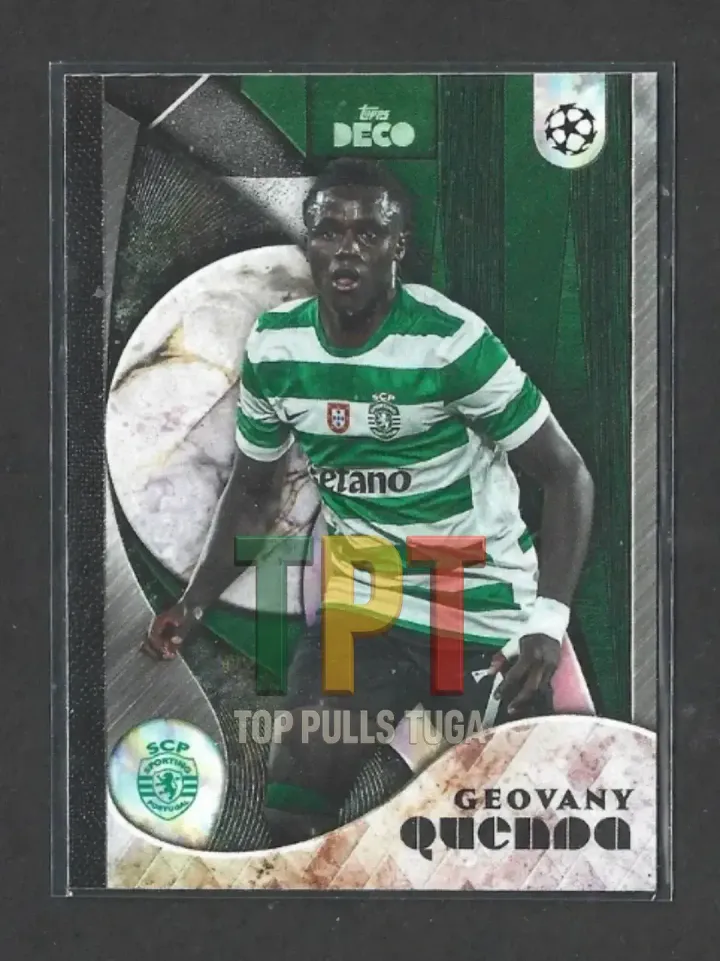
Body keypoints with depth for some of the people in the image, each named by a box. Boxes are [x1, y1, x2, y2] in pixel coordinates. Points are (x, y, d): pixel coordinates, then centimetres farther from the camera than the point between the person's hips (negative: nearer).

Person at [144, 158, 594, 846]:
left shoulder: (452, 342, -20)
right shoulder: (273, 347, -4)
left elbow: (566, 477, -14)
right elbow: (251, 488, 11)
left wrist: (547, 621, -25)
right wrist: (193, 603, -1)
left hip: (486, 620, -3)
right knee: (292, 819, -1)